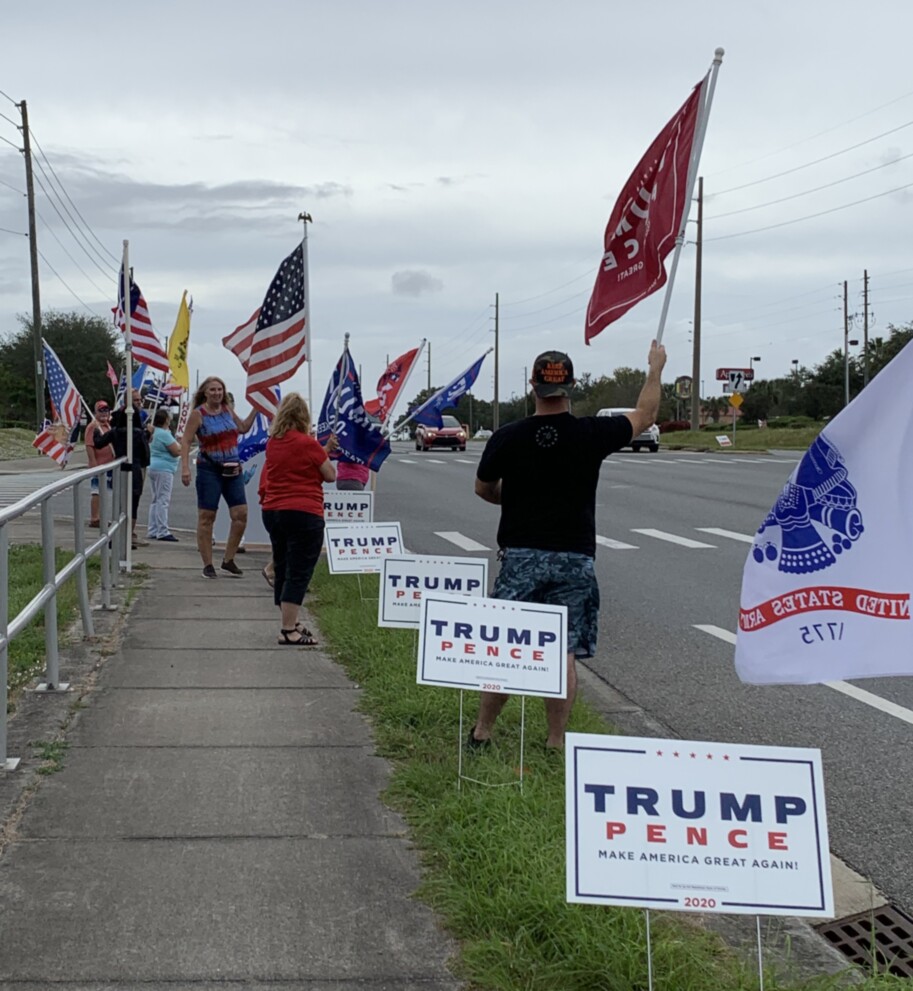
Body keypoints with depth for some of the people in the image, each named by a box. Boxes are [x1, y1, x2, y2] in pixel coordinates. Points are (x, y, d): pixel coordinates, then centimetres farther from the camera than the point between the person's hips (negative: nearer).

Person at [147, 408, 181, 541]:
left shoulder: (154, 432, 13)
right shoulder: (164, 434, -16)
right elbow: (177, 451, -19)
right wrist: (180, 445, 3)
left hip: (153, 468, 10)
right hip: (164, 470, -10)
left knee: (156, 500, 14)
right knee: (163, 501, -8)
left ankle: (152, 531, 16)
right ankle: (162, 532, -9)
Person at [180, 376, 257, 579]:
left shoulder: (228, 409, 10)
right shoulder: (198, 414, -6)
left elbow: (243, 428, 25)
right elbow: (186, 441, -9)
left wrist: (255, 409, 16)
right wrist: (185, 467, -18)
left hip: (232, 469, 5)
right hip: (209, 469, -5)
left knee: (241, 514, 0)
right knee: (206, 517, -1)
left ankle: (228, 561, 13)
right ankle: (207, 564, 8)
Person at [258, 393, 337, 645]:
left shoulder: (272, 442, 7)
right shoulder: (308, 444, -11)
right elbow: (330, 475, -3)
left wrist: (324, 449, 19)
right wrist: (325, 454, 13)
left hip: (272, 511, 7)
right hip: (303, 513, -7)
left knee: (282, 571, 16)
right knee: (299, 574, -4)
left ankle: (288, 624, 27)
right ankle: (288, 631, -7)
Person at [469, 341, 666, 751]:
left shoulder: (507, 438, -5)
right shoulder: (592, 434, -6)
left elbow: (483, 489, 12)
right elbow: (645, 415, 11)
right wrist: (656, 367, 25)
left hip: (520, 555, 0)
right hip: (574, 559, 0)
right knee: (563, 653, 4)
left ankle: (481, 733, 15)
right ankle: (556, 742, 8)